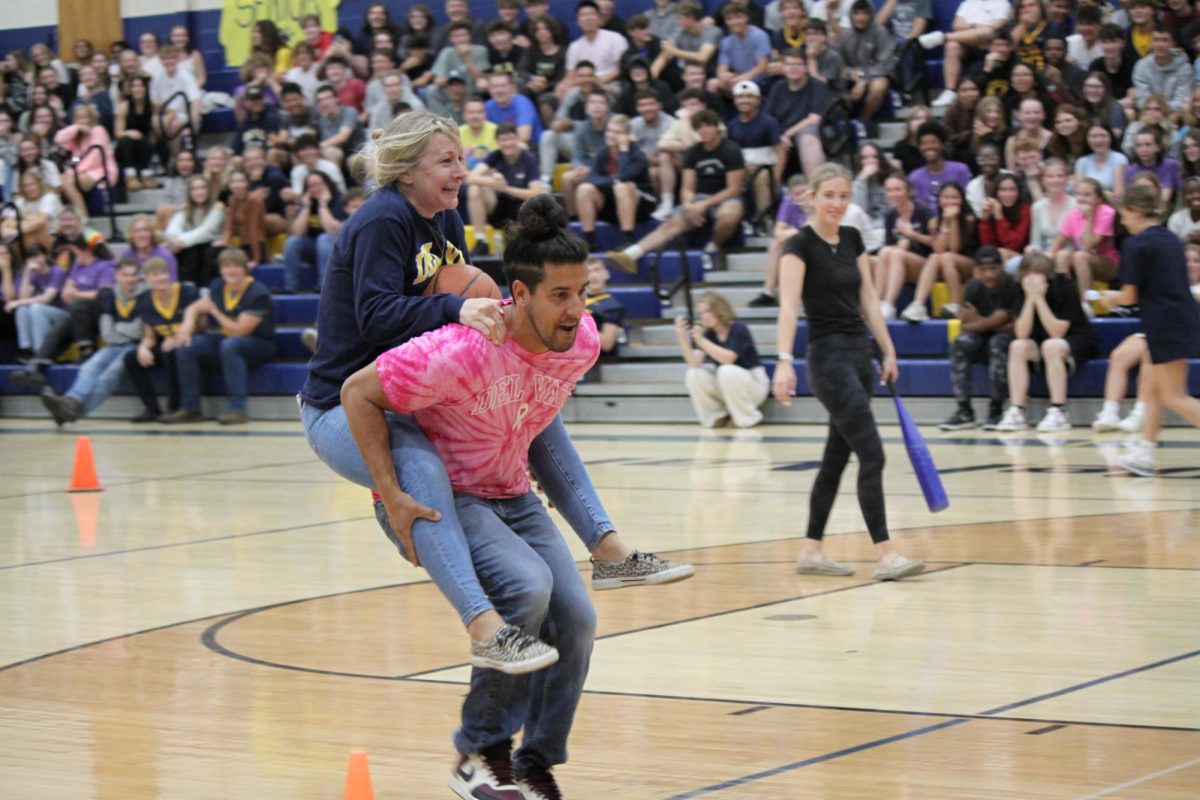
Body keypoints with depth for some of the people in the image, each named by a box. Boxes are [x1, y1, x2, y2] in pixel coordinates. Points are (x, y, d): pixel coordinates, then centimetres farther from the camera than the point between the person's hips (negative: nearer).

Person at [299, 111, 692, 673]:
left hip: (409, 398, 10)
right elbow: (376, 314, -30)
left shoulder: (447, 221, 8)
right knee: (420, 468, -38)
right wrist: (456, 310, -41)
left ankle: (608, 551, 12)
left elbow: (472, 303, 7)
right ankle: (486, 631, -47)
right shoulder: (382, 221, -18)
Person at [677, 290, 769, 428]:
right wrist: (683, 338, -32)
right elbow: (695, 363, -18)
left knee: (727, 371, -36)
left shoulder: (739, 329, -18)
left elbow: (728, 359, -33)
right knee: (694, 375, -18)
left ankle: (748, 418, -15)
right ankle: (717, 416, -2)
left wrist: (701, 340, -41)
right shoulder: (707, 333, -3)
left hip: (753, 384, -5)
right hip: (724, 387, 5)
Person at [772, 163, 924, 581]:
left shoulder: (852, 239, 10)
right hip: (829, 357, -8)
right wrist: (785, 361, -33)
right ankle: (886, 555, -14)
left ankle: (812, 551, 17)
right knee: (872, 455, -13)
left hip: (860, 355, 8)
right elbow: (789, 305, -23)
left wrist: (888, 351, 12)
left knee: (837, 457, 10)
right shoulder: (800, 245, -12)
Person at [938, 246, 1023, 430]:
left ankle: (996, 410, -27)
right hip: (981, 341, 3)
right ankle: (964, 411, -25)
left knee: (998, 343, -36)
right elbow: (966, 326, -11)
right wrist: (992, 321, -28)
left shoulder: (1013, 286, -17)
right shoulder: (973, 287, -7)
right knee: (959, 344, -26)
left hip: (1007, 339, -3)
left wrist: (981, 322, -20)